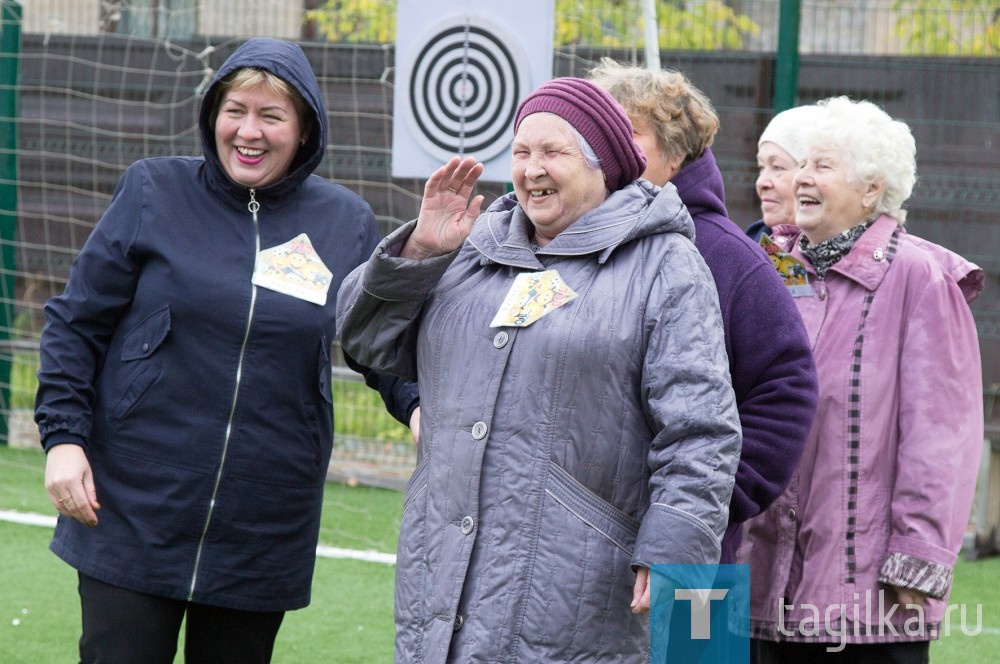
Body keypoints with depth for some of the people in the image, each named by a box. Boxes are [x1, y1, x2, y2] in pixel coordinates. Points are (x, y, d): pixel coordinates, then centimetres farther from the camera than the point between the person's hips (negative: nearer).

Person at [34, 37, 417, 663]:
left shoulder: (346, 223, 5)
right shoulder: (155, 191, 0)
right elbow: (78, 322, 3)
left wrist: (418, 403, -6)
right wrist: (63, 436, -6)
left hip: (263, 538, 2)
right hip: (132, 514, -2)